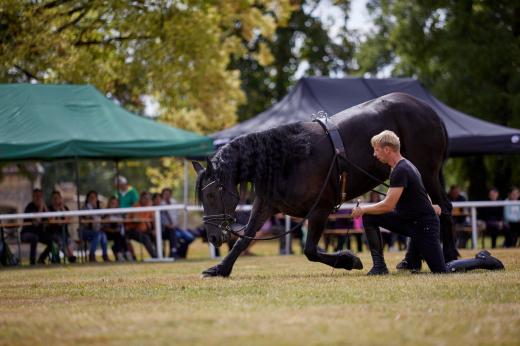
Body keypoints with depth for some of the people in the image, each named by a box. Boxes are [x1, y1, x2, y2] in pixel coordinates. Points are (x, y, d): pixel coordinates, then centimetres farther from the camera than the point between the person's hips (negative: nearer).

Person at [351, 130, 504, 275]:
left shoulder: (401, 171, -22)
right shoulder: (405, 165, 9)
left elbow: (388, 206, -23)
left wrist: (362, 209, -11)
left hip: (424, 226, -10)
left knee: (441, 271, -7)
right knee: (369, 217, -2)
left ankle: (482, 260, 11)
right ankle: (379, 265, -2)